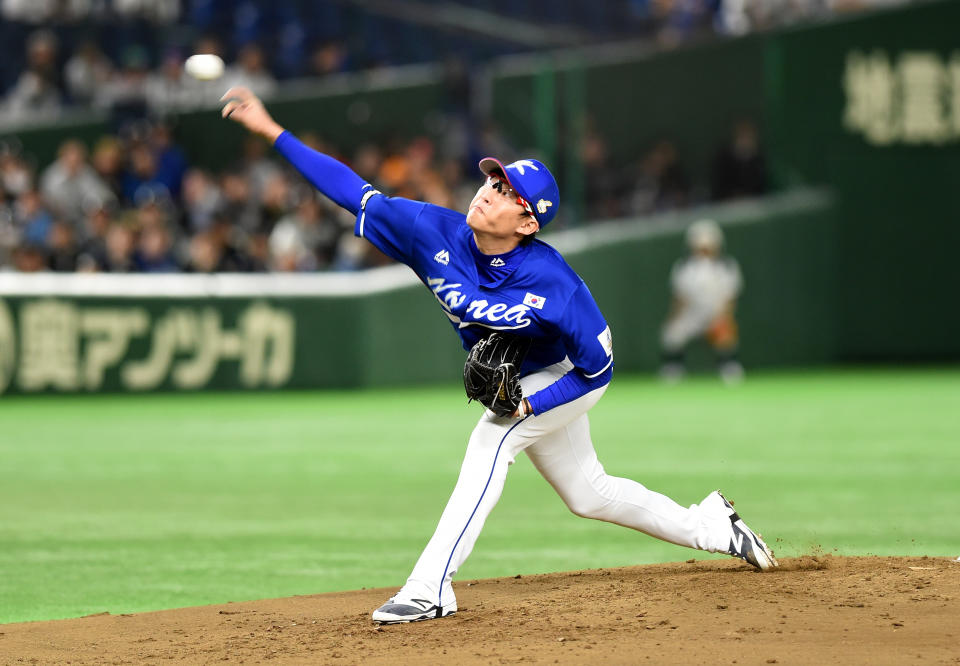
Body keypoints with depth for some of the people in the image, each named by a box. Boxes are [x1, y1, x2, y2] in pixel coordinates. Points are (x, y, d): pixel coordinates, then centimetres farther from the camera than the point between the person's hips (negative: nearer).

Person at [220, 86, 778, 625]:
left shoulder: (553, 284, -36)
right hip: (513, 385, 7)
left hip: (563, 380, -7)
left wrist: (528, 405, -34)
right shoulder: (435, 232, -24)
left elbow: (599, 368, -25)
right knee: (589, 494, 18)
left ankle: (431, 587, -30)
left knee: (491, 440, -29)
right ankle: (711, 527, 39)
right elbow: (354, 192, -22)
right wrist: (272, 131, -27)